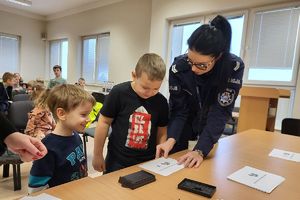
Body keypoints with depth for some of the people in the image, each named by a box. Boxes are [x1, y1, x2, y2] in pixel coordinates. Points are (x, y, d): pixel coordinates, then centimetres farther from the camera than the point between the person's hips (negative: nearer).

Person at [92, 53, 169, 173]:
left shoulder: (161, 102, -6)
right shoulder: (119, 93, -16)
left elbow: (162, 132, 4)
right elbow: (104, 122, -7)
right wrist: (98, 155, -2)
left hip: (148, 162, 3)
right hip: (117, 161, -2)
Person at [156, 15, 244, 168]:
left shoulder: (234, 67, -29)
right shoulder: (178, 67, -27)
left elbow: (220, 112, -29)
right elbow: (179, 111, -21)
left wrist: (200, 150, -37)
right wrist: (171, 140, -37)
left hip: (210, 125, 1)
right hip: (184, 122, 0)